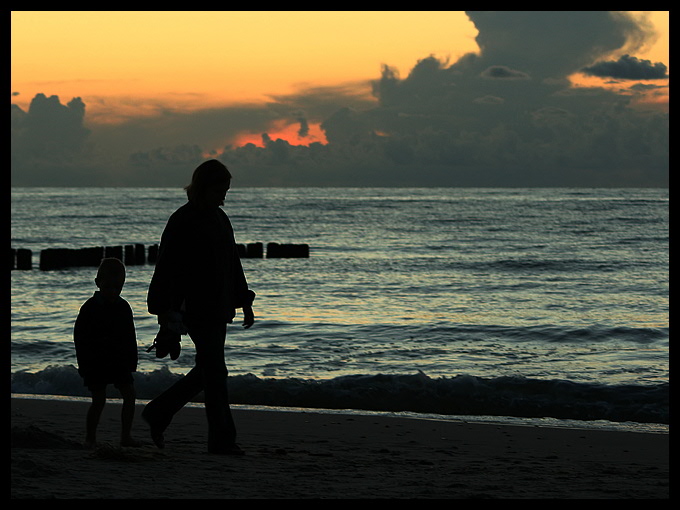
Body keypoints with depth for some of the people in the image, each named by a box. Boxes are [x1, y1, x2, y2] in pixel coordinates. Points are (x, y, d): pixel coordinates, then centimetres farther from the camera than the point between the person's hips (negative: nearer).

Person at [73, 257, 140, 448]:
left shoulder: (123, 307, 6)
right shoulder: (90, 308, -7)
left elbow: (130, 337, 12)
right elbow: (80, 337, -7)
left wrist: (132, 361, 6)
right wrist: (84, 363, -11)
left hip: (120, 361, 5)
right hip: (96, 362, -4)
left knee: (129, 394, -2)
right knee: (99, 399, -4)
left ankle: (126, 436, 4)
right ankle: (90, 437, 7)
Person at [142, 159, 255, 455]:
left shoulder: (219, 219, 14)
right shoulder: (182, 222, -12)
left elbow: (233, 264, 22)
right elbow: (166, 268, -14)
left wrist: (244, 302, 19)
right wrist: (165, 311, -18)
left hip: (217, 308, 9)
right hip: (195, 307, -9)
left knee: (207, 370, 13)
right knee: (215, 372, -7)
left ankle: (158, 413, 25)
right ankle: (222, 439, -2)